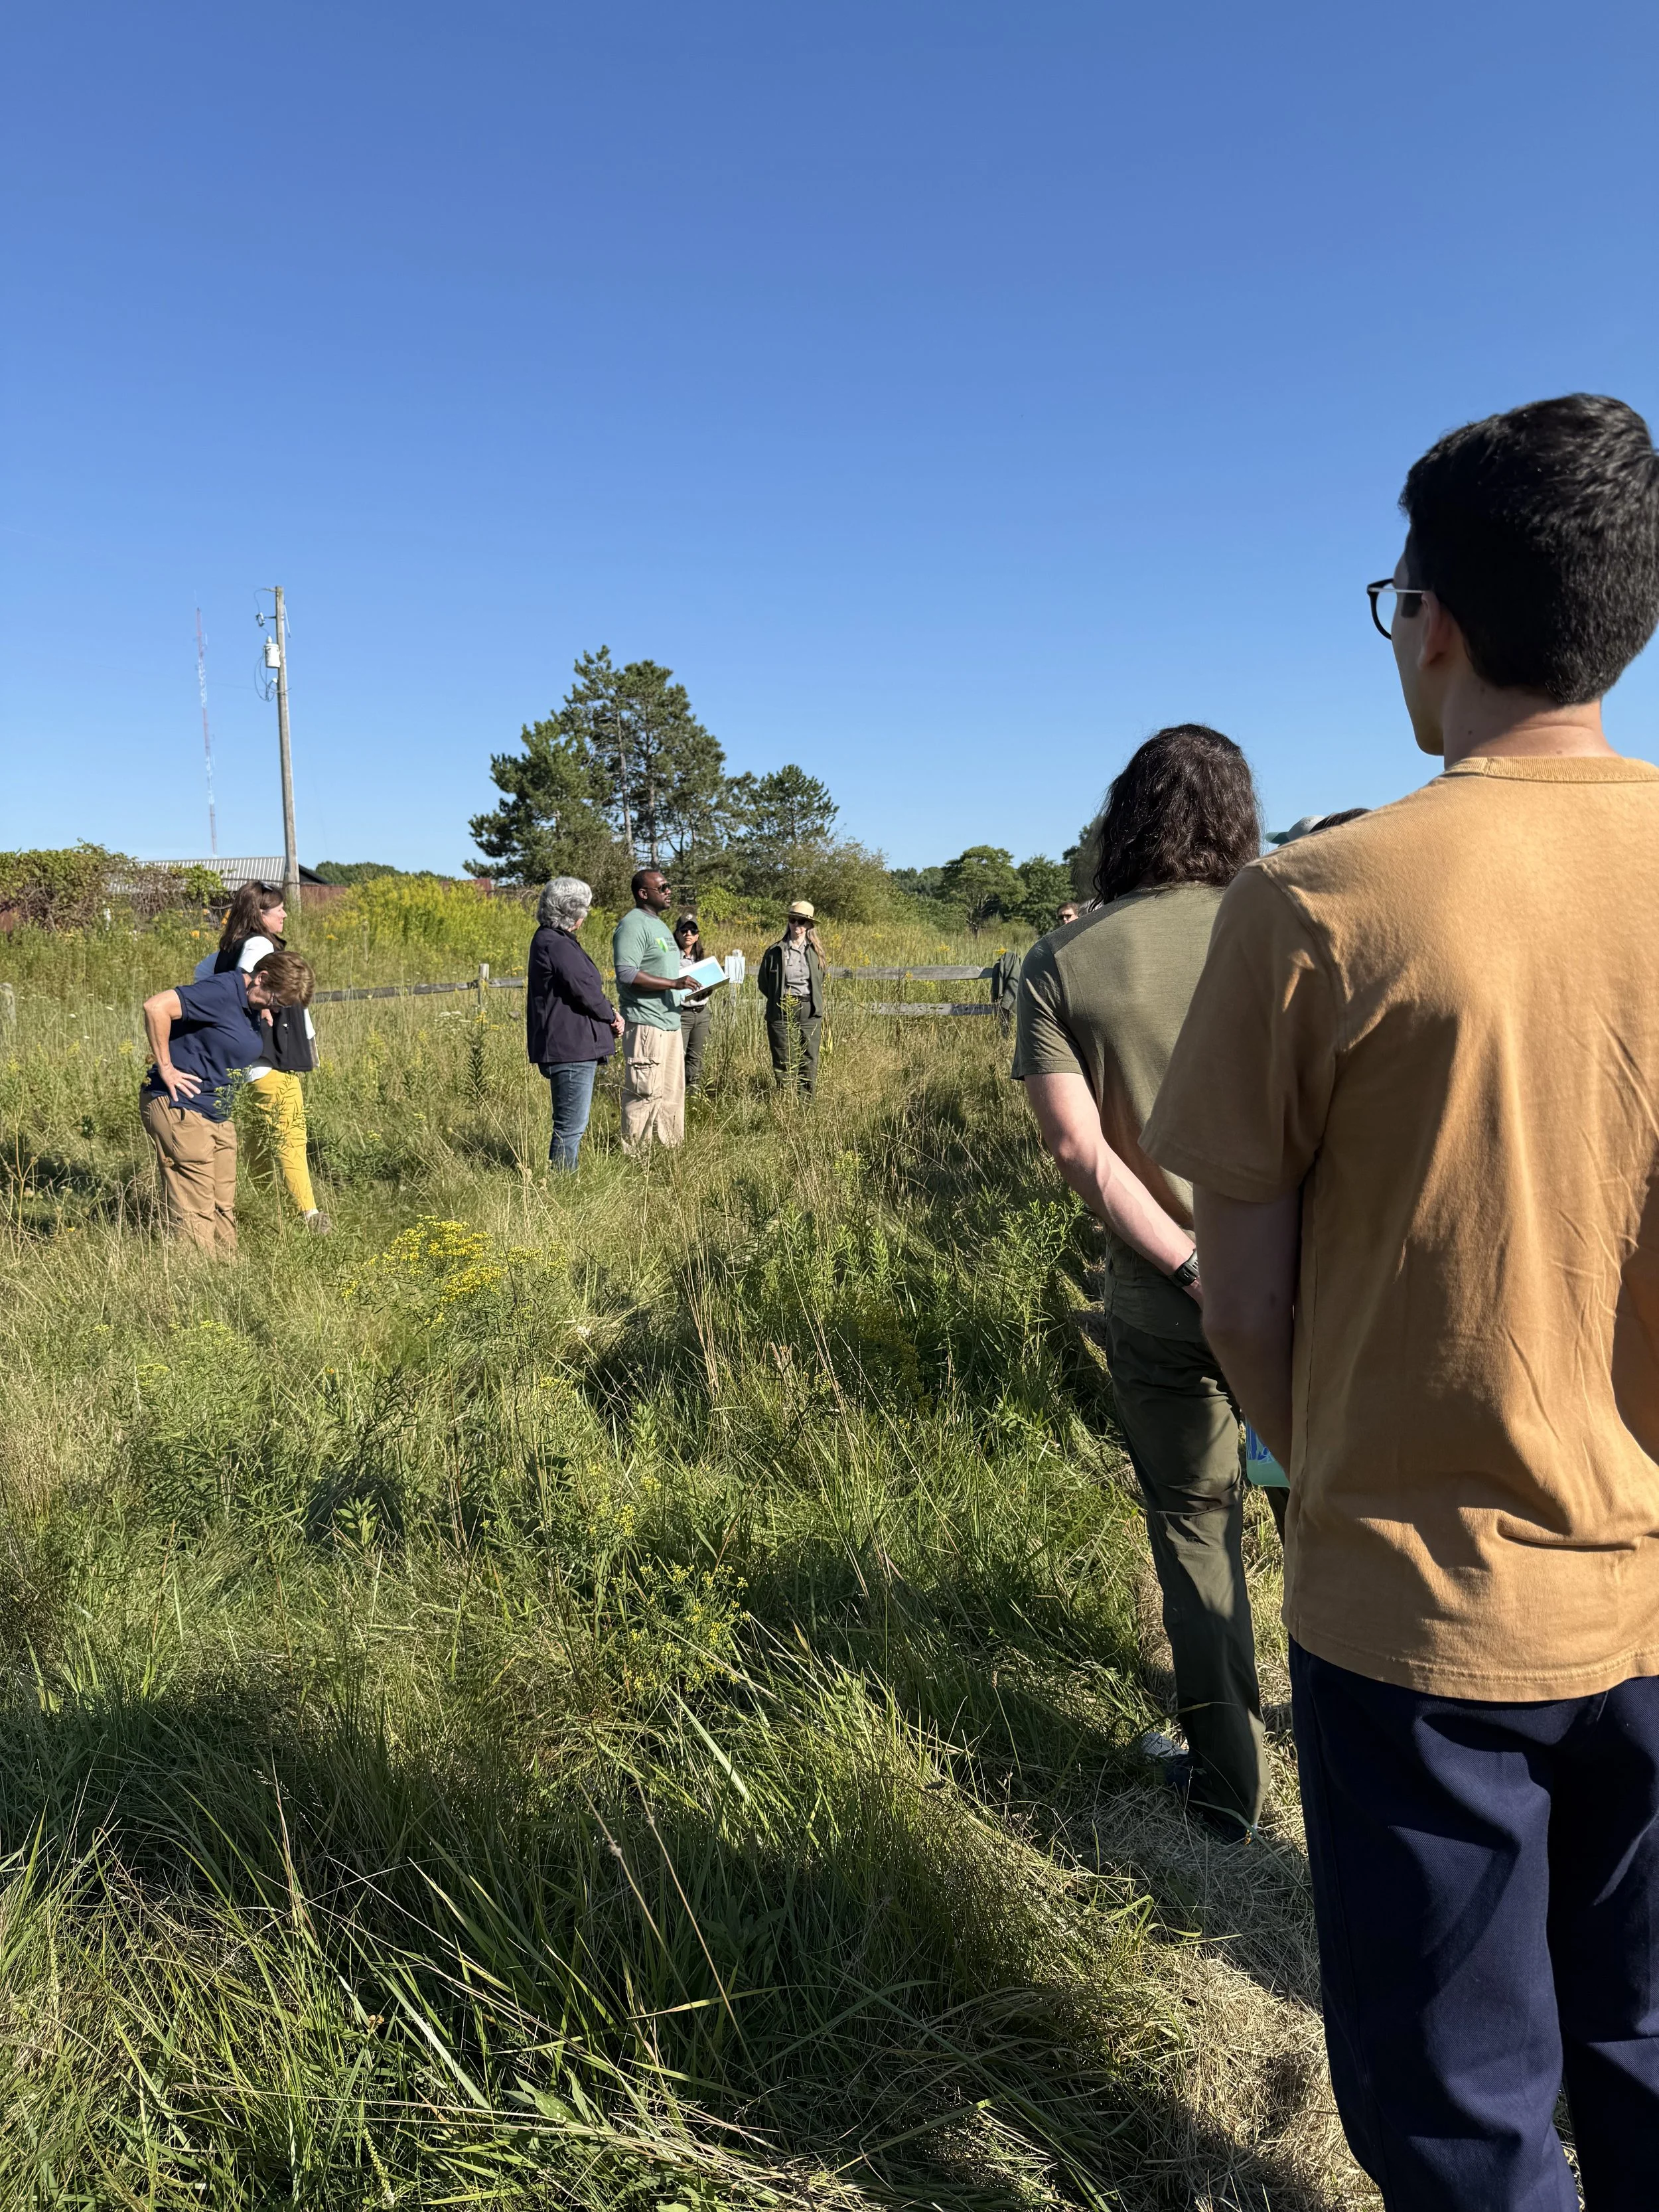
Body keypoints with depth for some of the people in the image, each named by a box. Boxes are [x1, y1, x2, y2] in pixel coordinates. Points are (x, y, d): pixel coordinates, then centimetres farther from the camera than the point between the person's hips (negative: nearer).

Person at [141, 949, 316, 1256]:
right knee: (195, 1215, -7)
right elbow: (155, 1006, -26)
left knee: (224, 1209, 12)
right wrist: (165, 1068, -20)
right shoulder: (222, 992, -18)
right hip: (179, 1107, -9)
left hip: (218, 1113, 10)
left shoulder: (254, 1005, 10)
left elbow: (261, 1056, 23)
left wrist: (267, 1021, 5)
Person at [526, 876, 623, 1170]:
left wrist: (608, 1012, 5)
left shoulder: (550, 939, 17)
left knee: (570, 1124, 18)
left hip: (569, 1046, 11)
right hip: (570, 1048, -11)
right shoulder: (556, 944, -17)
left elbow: (584, 984, 20)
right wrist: (611, 1015, -2)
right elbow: (584, 989, -20)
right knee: (571, 1126, -5)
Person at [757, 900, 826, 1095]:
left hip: (810, 1013, 2)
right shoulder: (774, 952, 0)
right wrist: (779, 999, 7)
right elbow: (763, 982, 10)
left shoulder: (816, 952, 8)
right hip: (782, 1012, -2)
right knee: (783, 1061, 0)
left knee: (810, 1060, 3)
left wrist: (815, 1002, 10)